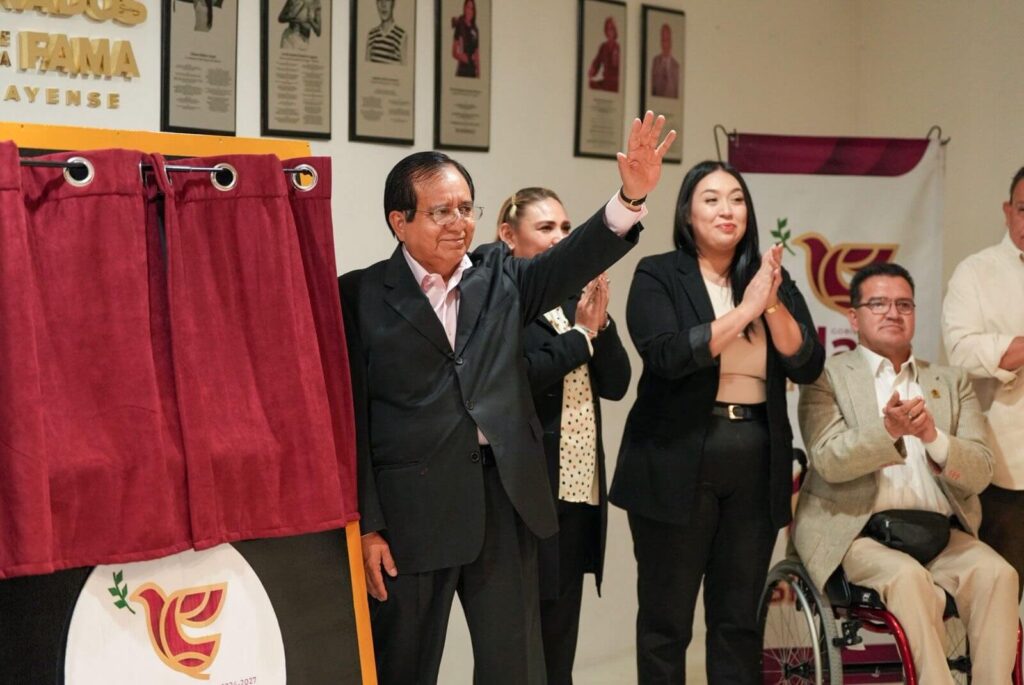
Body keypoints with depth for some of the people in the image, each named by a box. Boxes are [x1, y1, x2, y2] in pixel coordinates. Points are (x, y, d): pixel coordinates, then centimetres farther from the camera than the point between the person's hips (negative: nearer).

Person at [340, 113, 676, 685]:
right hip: (410, 508, -3)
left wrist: (632, 197, -24)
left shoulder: (499, 275, 9)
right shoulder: (361, 295, -3)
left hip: (504, 500, 4)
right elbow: (351, 417, -6)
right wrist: (366, 526, -10)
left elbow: (573, 262, -6)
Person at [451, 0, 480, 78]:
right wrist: (460, 56, -22)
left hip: (473, 70, 5)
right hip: (462, 69, -5)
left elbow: (477, 54, 15)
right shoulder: (460, 27, -2)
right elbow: (454, 52, -4)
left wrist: (478, 72, 5)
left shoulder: (475, 30, 13)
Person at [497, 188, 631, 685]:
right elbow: (515, 377, -20)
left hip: (579, 491, 7)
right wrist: (581, 334, -9)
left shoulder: (575, 300, 15)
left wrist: (599, 323, -6)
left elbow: (615, 384, 9)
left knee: (559, 641, 12)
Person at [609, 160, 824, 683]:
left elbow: (807, 366, 1)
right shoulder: (658, 276, -1)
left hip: (756, 467, 4)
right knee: (666, 620, 4)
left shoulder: (773, 281, 11)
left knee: (740, 620, 9)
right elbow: (668, 354, -17)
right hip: (678, 465, -3)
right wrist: (745, 310, -18)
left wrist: (772, 305, -13)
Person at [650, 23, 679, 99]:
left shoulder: (676, 64, 1)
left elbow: (677, 87, 5)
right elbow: (652, 82, 7)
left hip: (671, 99, 0)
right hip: (657, 98, 0)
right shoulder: (655, 61, 4)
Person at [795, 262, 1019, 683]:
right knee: (910, 579, -32)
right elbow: (828, 462, -10)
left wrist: (933, 436, -18)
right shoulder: (827, 376, 6)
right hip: (855, 531, -3)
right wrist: (887, 431, -28)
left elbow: (980, 472, 4)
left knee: (997, 573, -25)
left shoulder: (952, 382, 16)